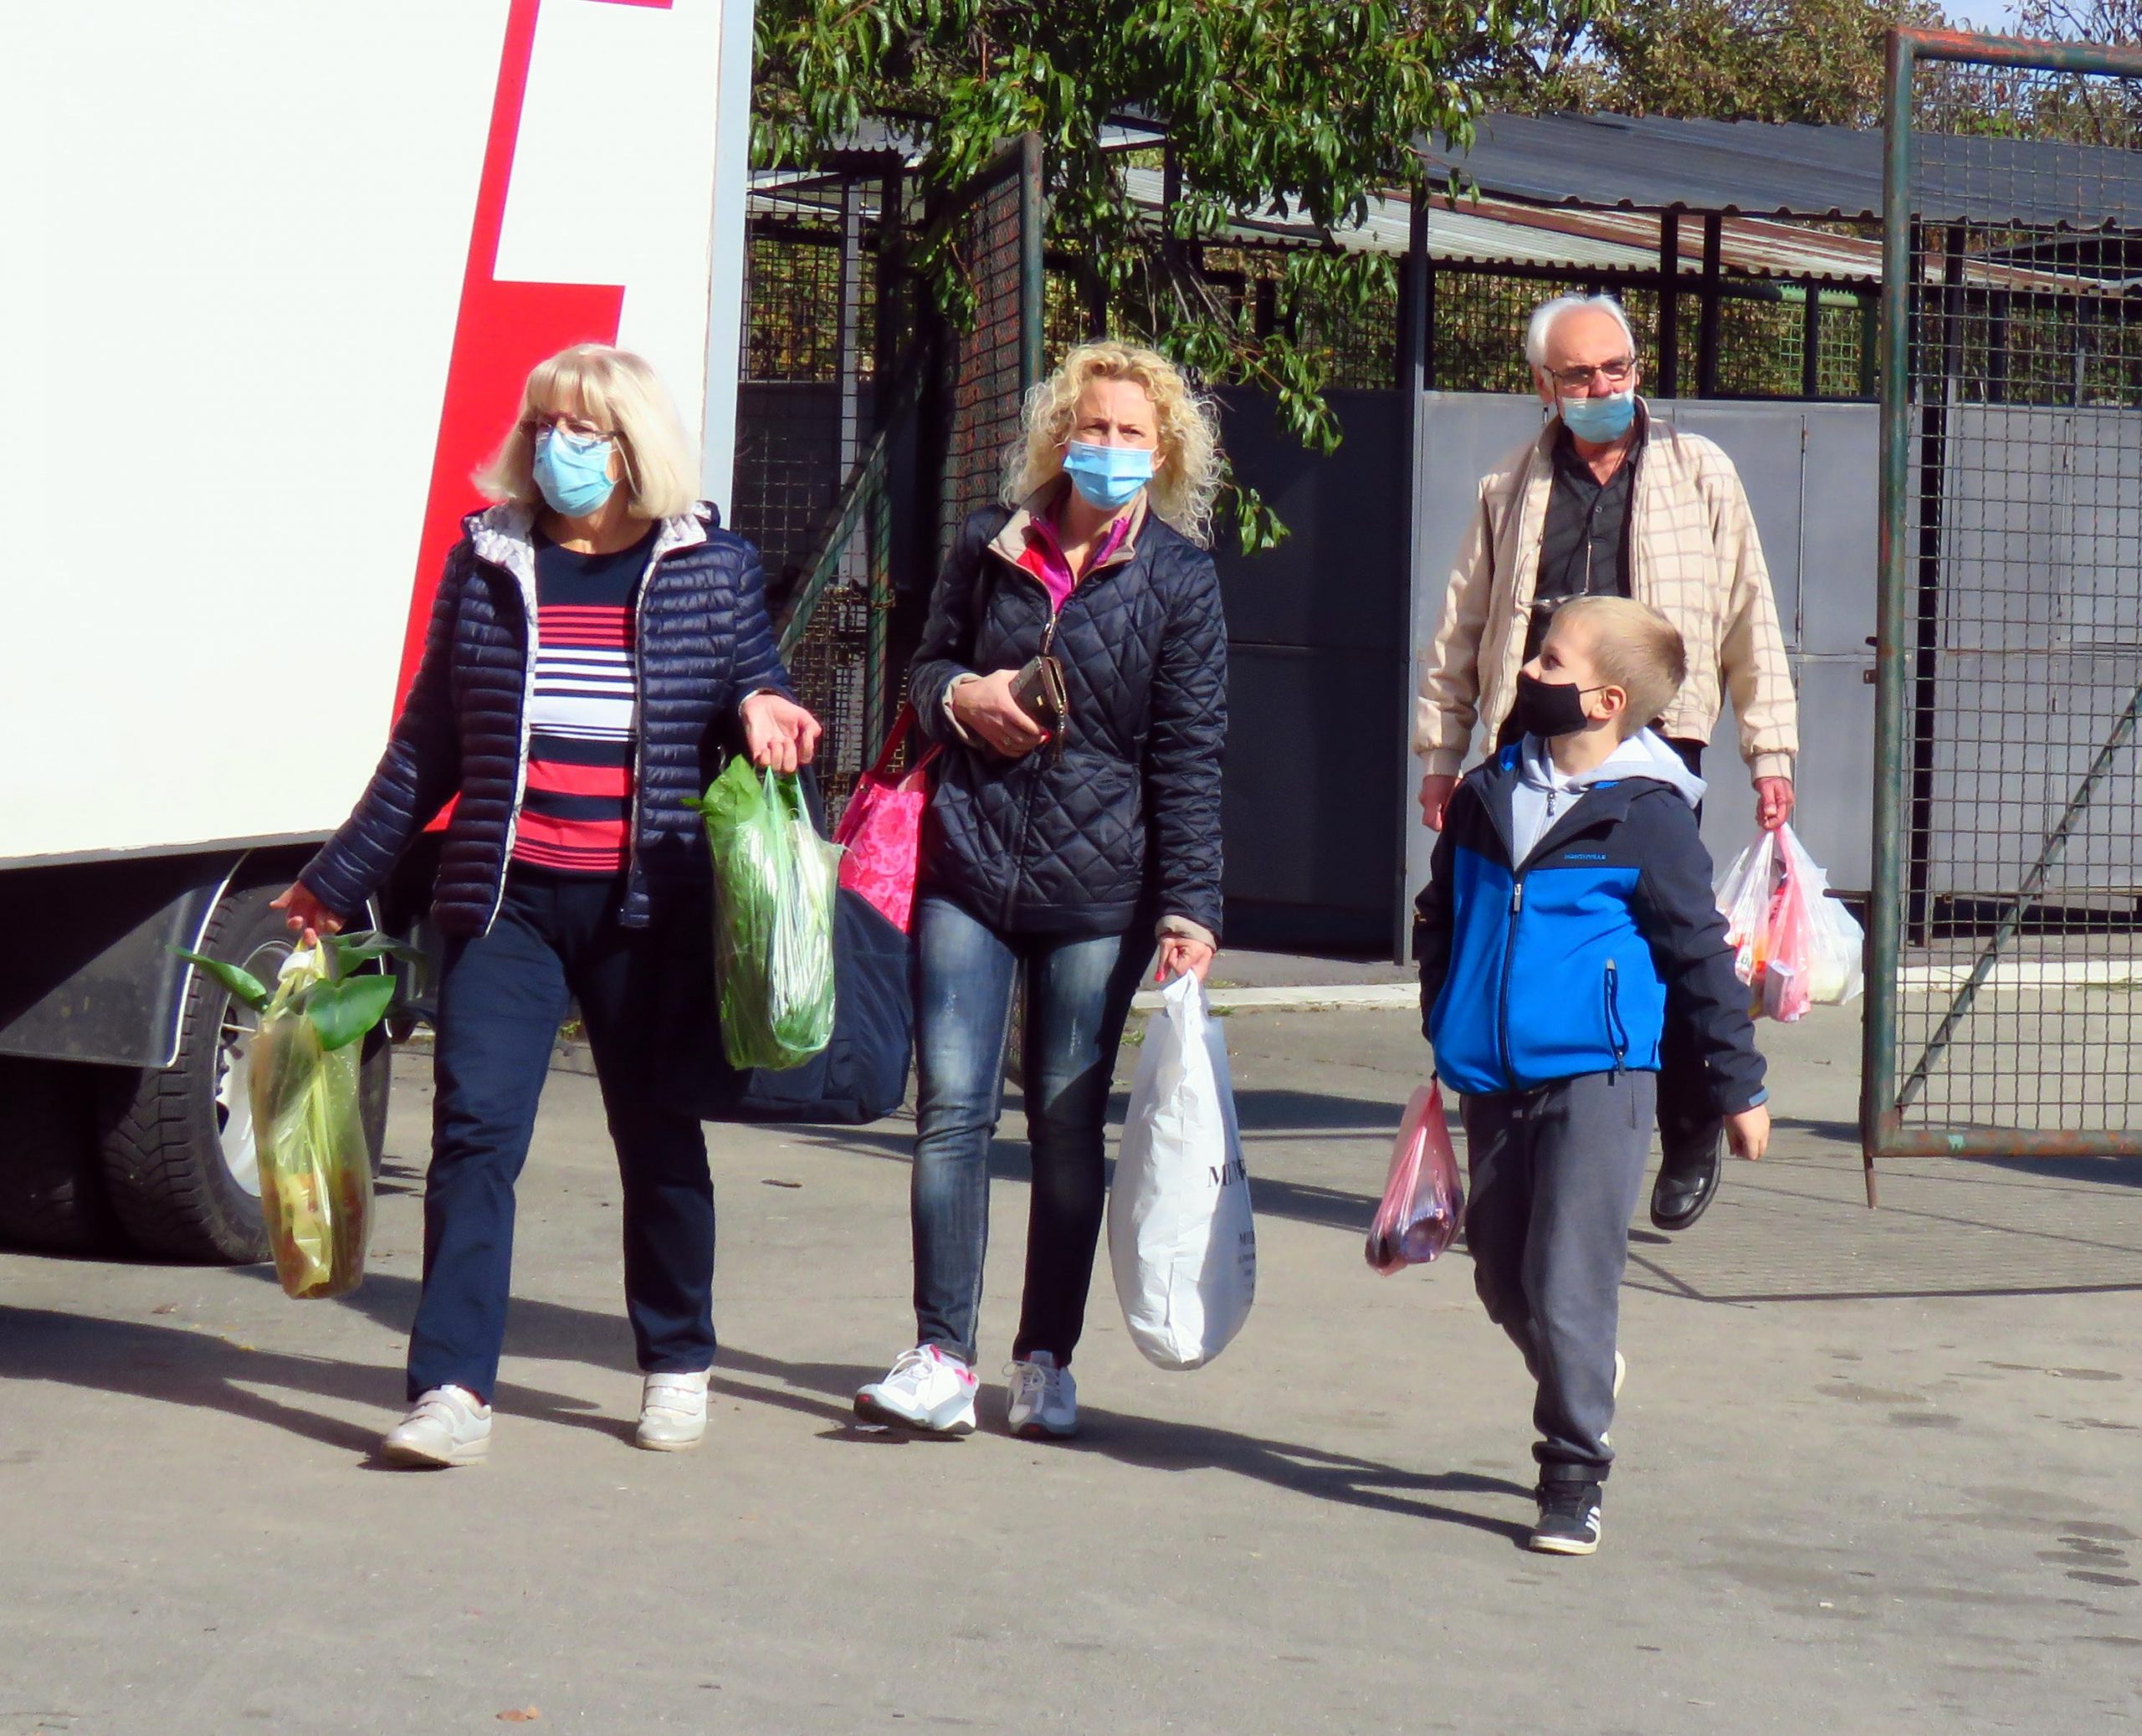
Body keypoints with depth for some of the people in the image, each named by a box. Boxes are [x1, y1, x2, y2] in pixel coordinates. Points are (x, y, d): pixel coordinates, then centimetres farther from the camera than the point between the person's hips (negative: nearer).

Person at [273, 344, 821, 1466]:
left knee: (658, 1136, 10)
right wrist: (339, 877, 19)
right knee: (475, 1124, -11)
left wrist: (760, 708, -11)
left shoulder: (712, 570, 4)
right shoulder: (487, 564, 8)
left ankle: (677, 1366, 27)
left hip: (647, 909, 0)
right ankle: (453, 1390, -12)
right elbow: (427, 743, 15)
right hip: (505, 901, 1)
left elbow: (754, 686, 15)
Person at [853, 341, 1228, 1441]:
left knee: (1069, 1121, 4)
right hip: (969, 863, 2)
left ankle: (1046, 1360, 14)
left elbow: (1188, 758, -3)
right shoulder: (992, 545, 6)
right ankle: (942, 1358, -5)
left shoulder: (1179, 579, -1)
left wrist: (1188, 908, -10)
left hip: (1096, 886, -2)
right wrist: (960, 698, -4)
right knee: (952, 1105, -6)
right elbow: (929, 663, 21)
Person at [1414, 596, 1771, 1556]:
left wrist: (1738, 1086, 1)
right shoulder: (1486, 797, 8)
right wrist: (1444, 1031, 23)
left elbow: (1700, 953, -3)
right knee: (1502, 1280, 14)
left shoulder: (1648, 818, -8)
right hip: (1493, 1081, 6)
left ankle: (1573, 1477, 3)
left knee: (1566, 1287, -9)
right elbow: (1441, 924, 21)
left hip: (1596, 1080, -6)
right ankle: (1586, 1376, 42)